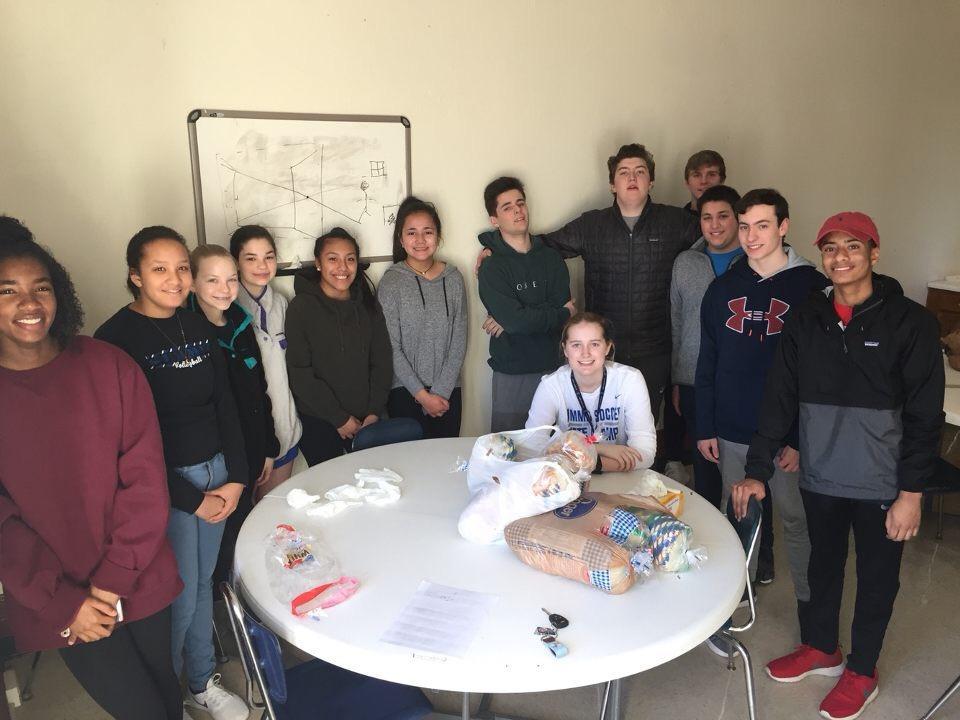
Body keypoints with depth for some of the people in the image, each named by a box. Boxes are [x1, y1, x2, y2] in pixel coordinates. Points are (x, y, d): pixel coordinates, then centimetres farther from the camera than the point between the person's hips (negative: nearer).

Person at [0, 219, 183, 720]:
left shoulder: (109, 367, -7)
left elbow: (146, 478, -6)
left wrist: (114, 579, -11)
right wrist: (62, 602, -12)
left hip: (140, 584, 1)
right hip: (60, 605, -1)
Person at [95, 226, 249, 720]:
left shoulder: (198, 327, 5)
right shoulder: (116, 339, -13)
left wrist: (235, 476, -1)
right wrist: (191, 499, -12)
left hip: (217, 473, 5)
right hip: (165, 484, -5)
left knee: (203, 582, 17)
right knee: (179, 594, 4)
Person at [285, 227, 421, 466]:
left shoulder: (368, 305, 5)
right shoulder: (301, 307, -8)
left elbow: (382, 359, 6)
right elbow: (300, 373, -11)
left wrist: (375, 411, -5)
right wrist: (339, 418, -12)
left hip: (365, 420, 4)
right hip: (319, 424, -3)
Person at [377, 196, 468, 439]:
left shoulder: (453, 279, 2)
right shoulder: (391, 282, -5)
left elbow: (459, 342, 1)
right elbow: (391, 348, -7)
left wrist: (441, 391, -6)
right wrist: (422, 395, -10)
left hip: (448, 392, 3)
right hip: (405, 392, -2)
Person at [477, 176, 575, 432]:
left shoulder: (551, 258, 7)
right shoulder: (491, 268, -7)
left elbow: (562, 303, -5)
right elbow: (516, 321, -18)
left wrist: (517, 319, -14)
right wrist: (563, 313, -6)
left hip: (554, 367, 4)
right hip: (512, 374, -4)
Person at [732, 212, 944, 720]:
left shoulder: (909, 322, -12)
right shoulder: (806, 319, -1)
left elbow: (925, 416, -10)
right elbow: (779, 398, -1)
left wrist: (911, 492, -12)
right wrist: (758, 470, -4)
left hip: (882, 485, -3)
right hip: (820, 478, 3)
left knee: (876, 579, 14)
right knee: (823, 565, 21)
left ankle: (861, 671, 36)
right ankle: (821, 648, 44)